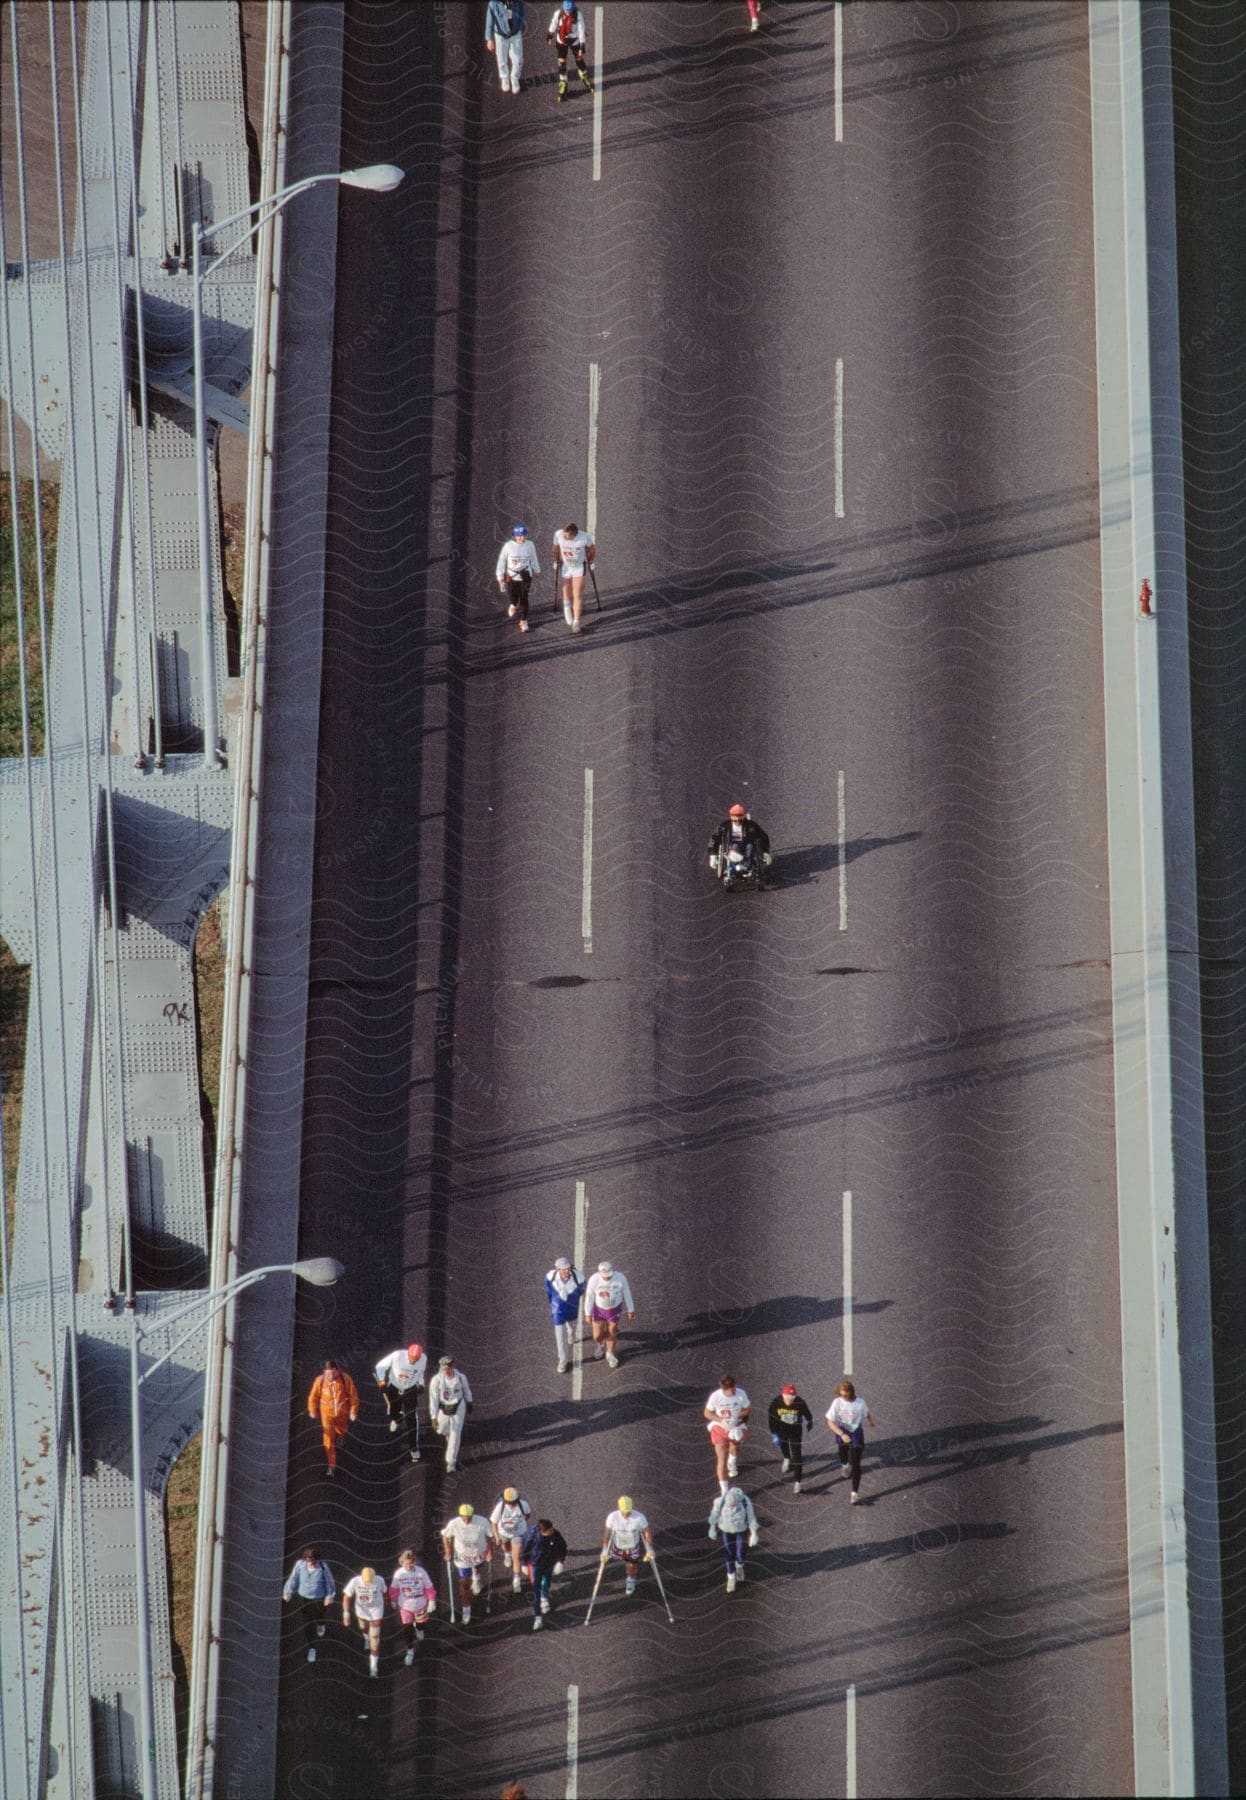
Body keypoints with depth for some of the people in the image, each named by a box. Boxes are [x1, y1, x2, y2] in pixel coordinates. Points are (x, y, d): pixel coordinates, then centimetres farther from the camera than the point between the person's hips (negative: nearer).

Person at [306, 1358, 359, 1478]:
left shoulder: (345, 1379, -21)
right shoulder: (320, 1380, -20)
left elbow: (353, 1395, -9)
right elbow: (313, 1396, -4)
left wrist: (353, 1411, -5)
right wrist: (312, 1411, 7)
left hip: (342, 1414, 1)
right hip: (327, 1414, -1)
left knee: (341, 1433, 24)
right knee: (328, 1440, -1)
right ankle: (331, 1466, 9)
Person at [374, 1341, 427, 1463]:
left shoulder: (423, 1359, -21)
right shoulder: (397, 1356, -30)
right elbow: (380, 1367, -17)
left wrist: (421, 1384, -8)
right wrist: (382, 1382, -26)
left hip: (410, 1390, 0)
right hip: (394, 1388, 0)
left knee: (412, 1420, -5)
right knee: (393, 1411, 23)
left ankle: (414, 1448, 8)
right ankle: (397, 1419, 62)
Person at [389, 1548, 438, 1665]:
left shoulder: (421, 1572, -26)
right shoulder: (398, 1573, -22)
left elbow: (429, 1587, -14)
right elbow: (394, 1589, -5)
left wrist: (432, 1602, -8)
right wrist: (393, 1601, 8)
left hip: (420, 1604, 0)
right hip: (405, 1606, 0)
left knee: (420, 1622, 26)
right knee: (407, 1629, 5)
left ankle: (418, 1631, 63)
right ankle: (410, 1651, 24)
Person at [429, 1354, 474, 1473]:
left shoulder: (461, 1377, -21)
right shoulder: (436, 1380, -27)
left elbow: (466, 1389, 1)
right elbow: (433, 1399, -23)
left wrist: (469, 1403, 16)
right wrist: (434, 1417, -25)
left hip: (458, 1408, 0)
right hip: (443, 1409, 0)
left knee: (455, 1435, 2)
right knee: (441, 1431, 22)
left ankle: (451, 1462, 17)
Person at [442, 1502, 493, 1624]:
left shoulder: (482, 1522, -30)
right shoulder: (454, 1524, -29)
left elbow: (489, 1537, -13)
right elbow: (446, 1537, -10)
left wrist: (490, 1552, -10)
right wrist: (448, 1552, -14)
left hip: (479, 1555, 1)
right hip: (462, 1558, -1)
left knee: (476, 1568, 35)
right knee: (464, 1584, 2)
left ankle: (476, 1577, 71)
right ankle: (466, 1610, 19)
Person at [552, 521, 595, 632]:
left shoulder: (584, 537, -29)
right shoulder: (558, 535, -24)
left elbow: (592, 549, -7)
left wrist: (590, 561, 7)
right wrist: (557, 561, 11)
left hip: (579, 567, -2)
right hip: (565, 566, 2)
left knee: (578, 595, -6)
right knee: (567, 593, 12)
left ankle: (576, 622, -1)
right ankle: (567, 606, 43)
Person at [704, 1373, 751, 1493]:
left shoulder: (740, 1394, -23)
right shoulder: (715, 1396, -27)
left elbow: (748, 1408, -6)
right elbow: (707, 1413, -12)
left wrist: (737, 1415, -23)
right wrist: (721, 1420, -27)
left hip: (736, 1427, 2)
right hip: (719, 1428, -2)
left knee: (735, 1447, 30)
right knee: (722, 1459, -4)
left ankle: (732, 1464, 67)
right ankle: (724, 1490, 6)